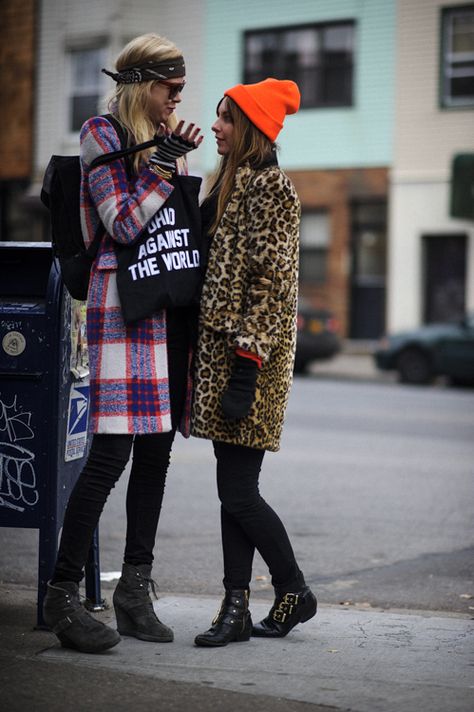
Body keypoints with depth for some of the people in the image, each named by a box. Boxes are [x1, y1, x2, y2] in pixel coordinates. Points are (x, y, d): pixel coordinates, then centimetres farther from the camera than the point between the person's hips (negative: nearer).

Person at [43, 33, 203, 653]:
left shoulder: (166, 137, 20)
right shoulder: (101, 134, -2)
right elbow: (125, 225, -12)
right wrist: (165, 164, -12)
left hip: (170, 305, 8)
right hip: (122, 304, -8)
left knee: (156, 450, 7)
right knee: (110, 454, -12)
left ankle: (135, 587, 14)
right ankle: (62, 594, -6)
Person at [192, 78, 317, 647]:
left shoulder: (270, 185, -11)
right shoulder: (231, 182, 17)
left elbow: (268, 279, -17)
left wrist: (246, 368, -21)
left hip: (248, 357, -9)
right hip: (222, 351, 9)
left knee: (238, 492, -6)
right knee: (232, 489, 8)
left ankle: (294, 593, 11)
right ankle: (236, 610, 12)